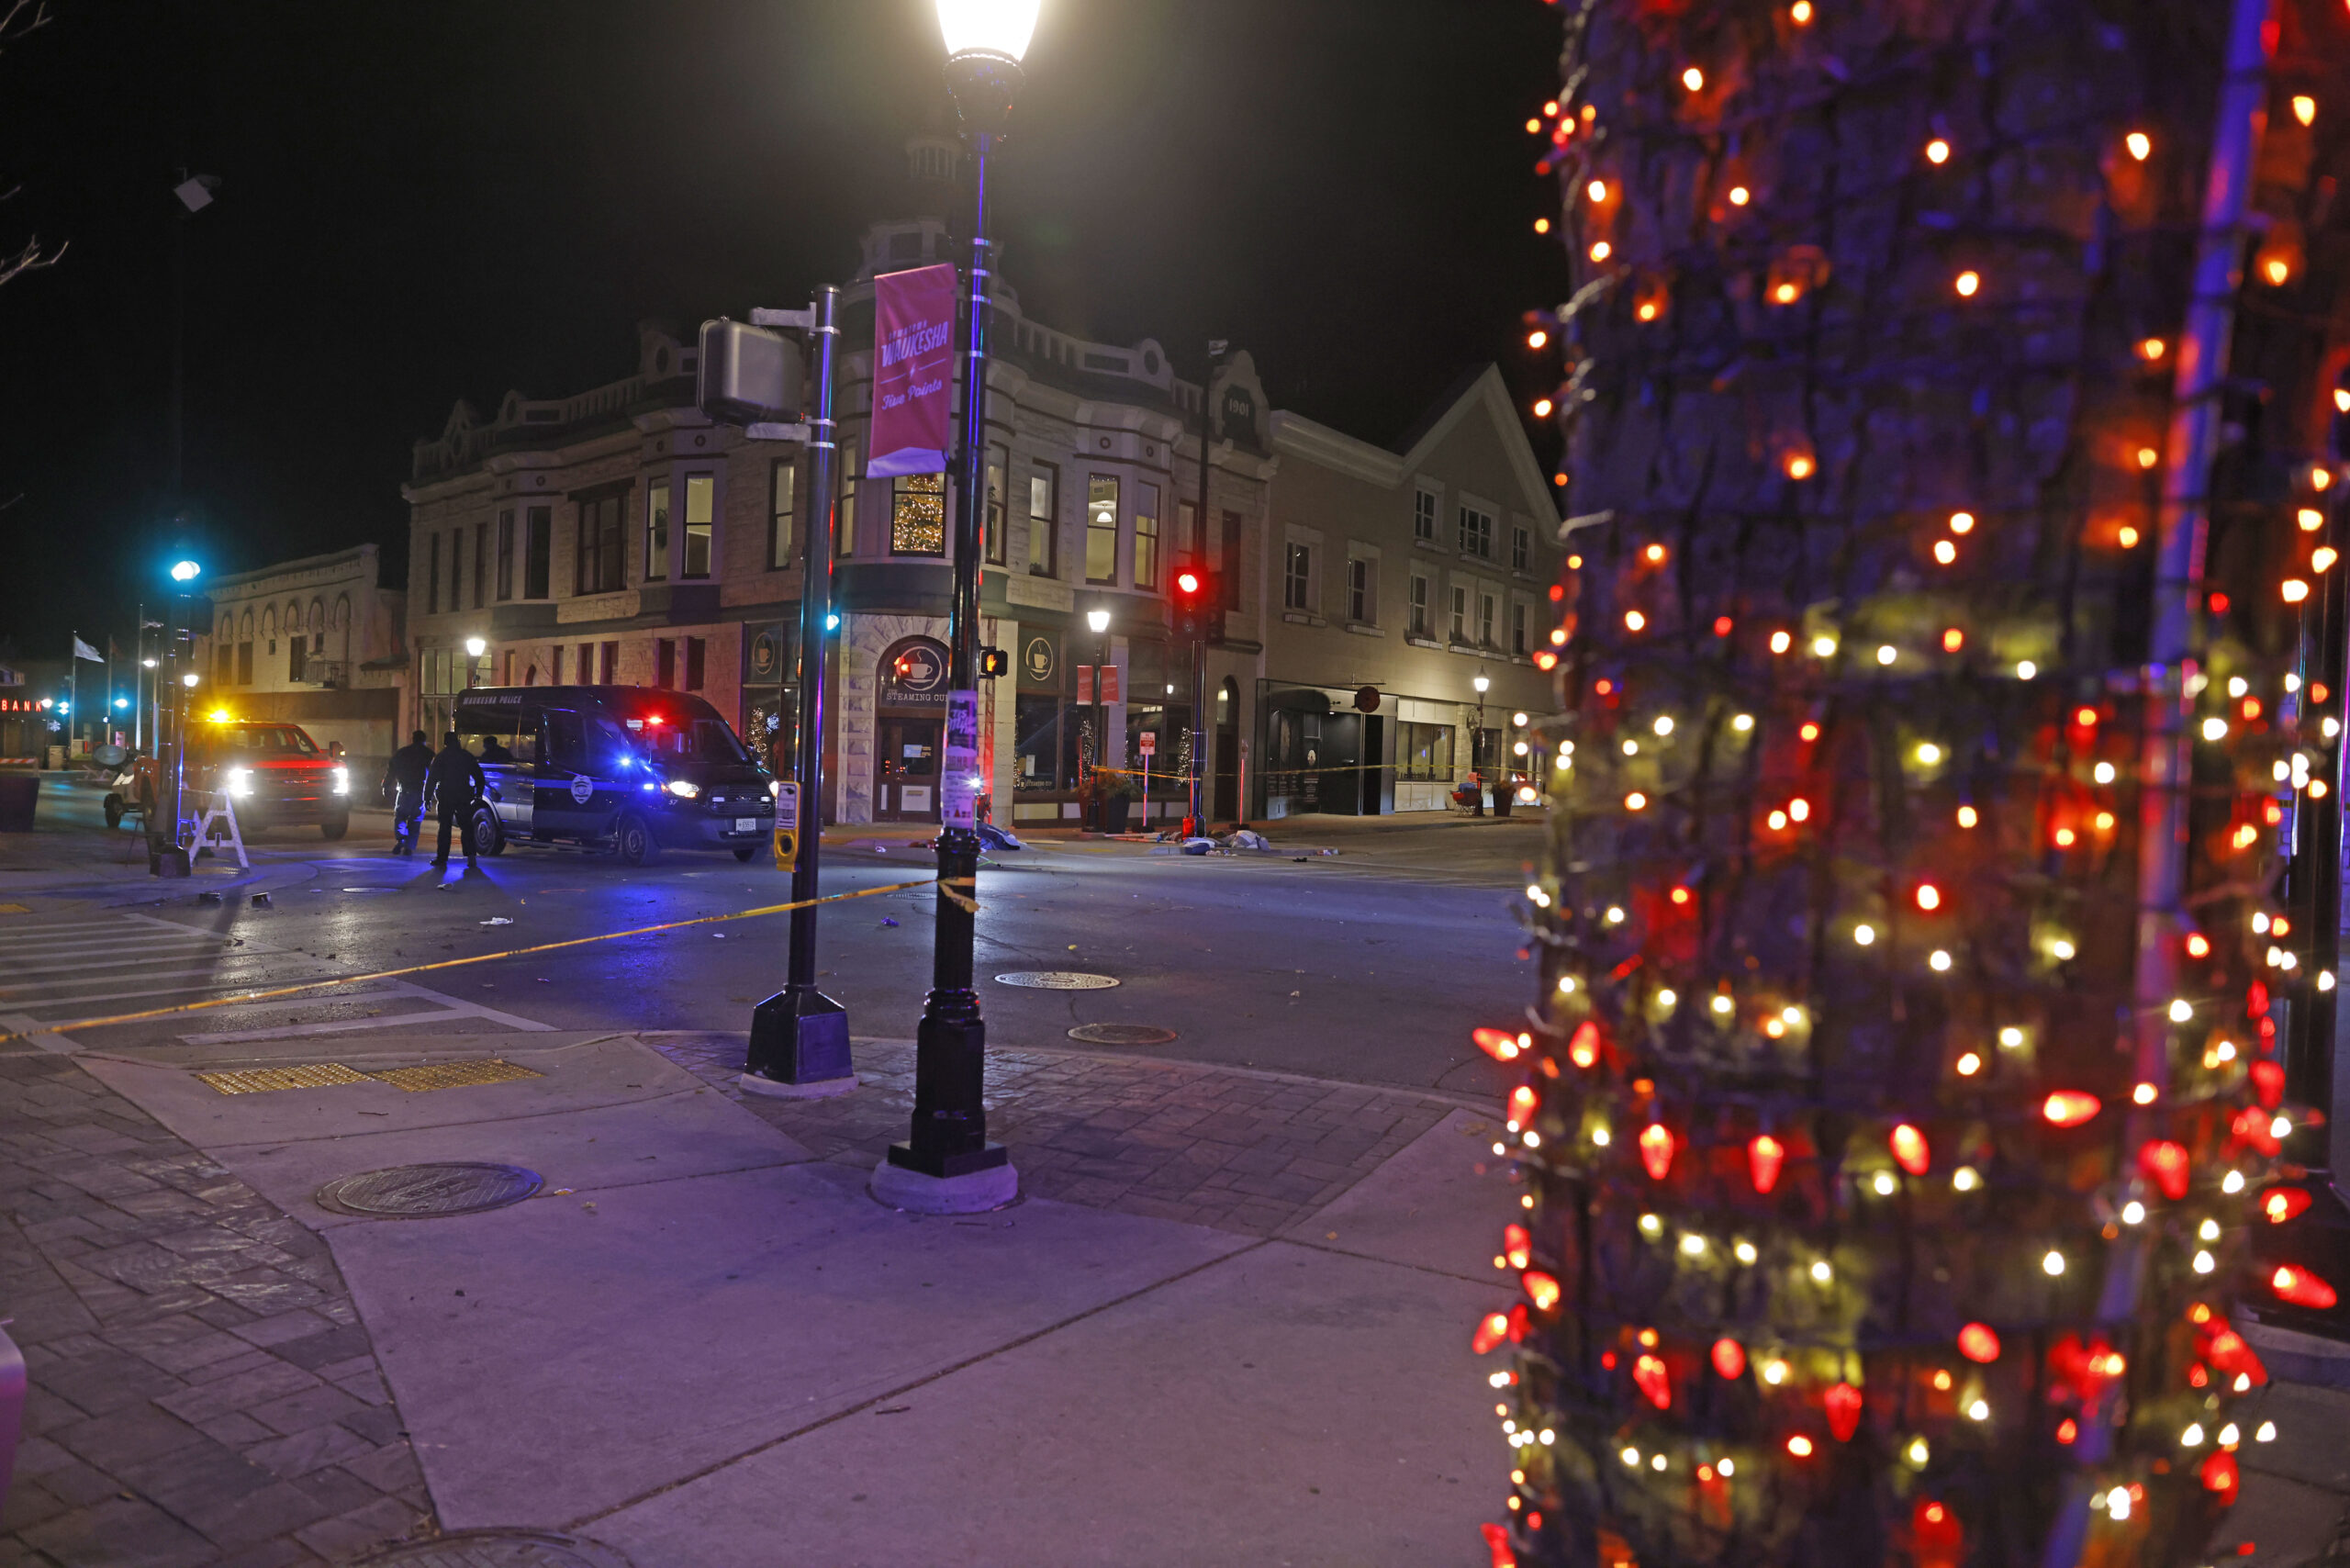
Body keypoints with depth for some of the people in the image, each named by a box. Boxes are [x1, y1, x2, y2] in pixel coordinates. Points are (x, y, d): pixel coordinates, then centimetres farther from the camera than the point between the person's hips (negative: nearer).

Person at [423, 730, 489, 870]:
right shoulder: (467, 756, 6)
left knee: (444, 828, 5)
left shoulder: (439, 758, 0)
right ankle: (470, 857, -8)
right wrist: (478, 795, 16)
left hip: (445, 798, -1)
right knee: (467, 827, 5)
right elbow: (480, 778, 9)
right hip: (463, 798, 1)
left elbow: (431, 780, 0)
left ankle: (442, 860, 4)